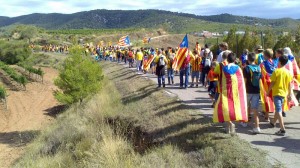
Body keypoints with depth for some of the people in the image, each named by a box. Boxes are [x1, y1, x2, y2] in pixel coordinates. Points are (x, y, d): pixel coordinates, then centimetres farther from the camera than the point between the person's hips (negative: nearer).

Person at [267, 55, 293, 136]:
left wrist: (268, 91, 1)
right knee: (278, 108, 22)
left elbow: (272, 83, -11)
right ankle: (273, 123, 41)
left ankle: (282, 129, -17)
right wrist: (289, 94, 15)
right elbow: (289, 84, 6)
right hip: (284, 93, 6)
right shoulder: (288, 72, 2)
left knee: (279, 111, -9)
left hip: (277, 92, -6)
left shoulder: (276, 71, -12)